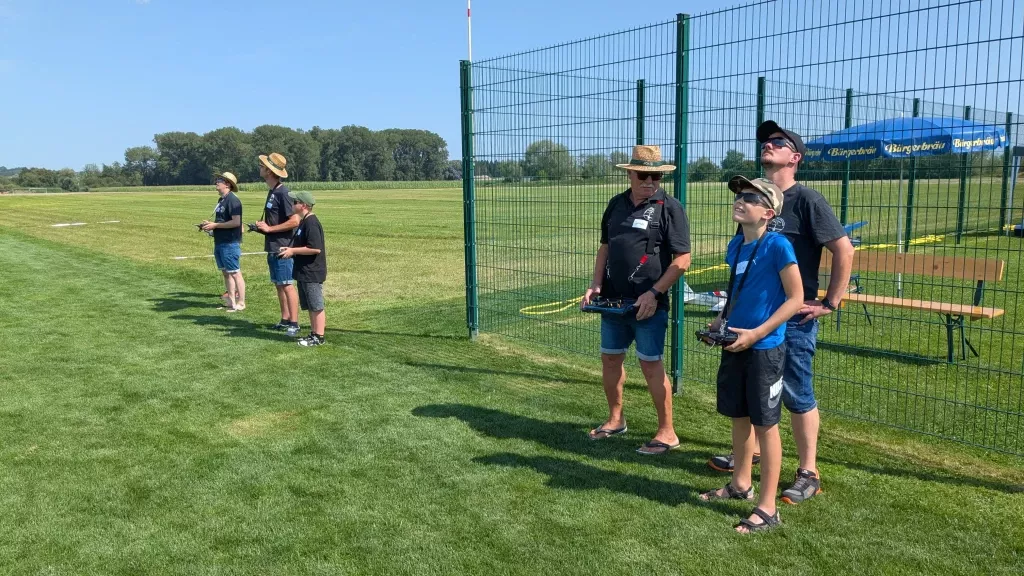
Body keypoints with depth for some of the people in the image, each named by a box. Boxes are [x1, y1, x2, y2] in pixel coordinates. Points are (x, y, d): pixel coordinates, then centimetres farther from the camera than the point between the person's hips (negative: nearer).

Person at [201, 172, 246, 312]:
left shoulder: (232, 200, -14)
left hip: (230, 243, -10)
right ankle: (231, 301, 20)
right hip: (219, 242, 10)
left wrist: (215, 225, -17)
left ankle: (240, 304, 1)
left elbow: (236, 222, -22)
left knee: (235, 273, -4)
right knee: (226, 273, 13)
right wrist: (210, 224, 7)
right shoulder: (221, 200, 15)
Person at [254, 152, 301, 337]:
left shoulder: (283, 193, -16)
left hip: (282, 248, -10)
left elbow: (294, 221, -22)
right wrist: (263, 225, 8)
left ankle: (294, 323, 0)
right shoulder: (272, 192, 13)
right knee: (279, 285, 13)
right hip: (272, 247, 10)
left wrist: (269, 229, -17)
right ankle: (285, 320, 22)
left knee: (286, 285, -6)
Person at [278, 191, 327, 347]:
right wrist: (290, 249, 8)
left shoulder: (311, 223, -19)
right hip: (305, 272, 10)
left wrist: (293, 251, -17)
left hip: (312, 273, -10)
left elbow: (315, 248, -25)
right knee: (310, 306, 16)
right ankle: (314, 333, 24)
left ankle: (319, 337, 5)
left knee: (316, 306, -2)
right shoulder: (304, 222, 13)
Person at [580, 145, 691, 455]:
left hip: (649, 303, -6)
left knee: (650, 363, -3)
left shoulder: (669, 207, -9)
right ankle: (615, 419, 32)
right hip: (614, 300, 6)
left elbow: (682, 260, -12)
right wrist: (596, 284, 5)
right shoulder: (616, 204, 9)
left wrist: (654, 293, -18)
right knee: (610, 358, 13)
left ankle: (667, 432, 10)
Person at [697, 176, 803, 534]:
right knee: (738, 415, 18)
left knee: (765, 423, 1)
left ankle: (767, 508, 11)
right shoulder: (735, 245, 7)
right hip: (735, 346, 7)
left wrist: (756, 333, -20)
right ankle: (741, 484, 36)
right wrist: (720, 322, 5)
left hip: (765, 348, -7)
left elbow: (795, 298, -15)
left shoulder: (777, 245, -15)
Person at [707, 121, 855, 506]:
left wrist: (830, 303, -13)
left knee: (796, 394, 1)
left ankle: (808, 474, 15)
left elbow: (844, 250, -13)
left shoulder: (806, 200, -12)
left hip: (794, 317, -7)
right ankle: (750, 451, 36)